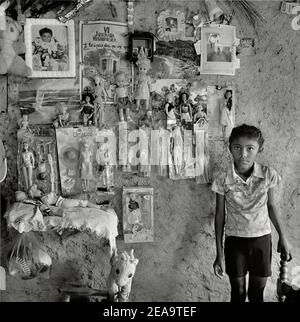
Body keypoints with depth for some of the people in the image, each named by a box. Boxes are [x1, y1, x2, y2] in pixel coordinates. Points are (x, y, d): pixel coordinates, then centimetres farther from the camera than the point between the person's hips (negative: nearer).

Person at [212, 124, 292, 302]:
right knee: (238, 293, 12)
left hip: (262, 240, 1)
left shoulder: (268, 174, -10)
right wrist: (219, 254, -2)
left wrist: (283, 237, 7)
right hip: (234, 241, -1)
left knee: (257, 294, 13)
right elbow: (220, 215, -5)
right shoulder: (223, 179, -13)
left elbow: (271, 206, 5)